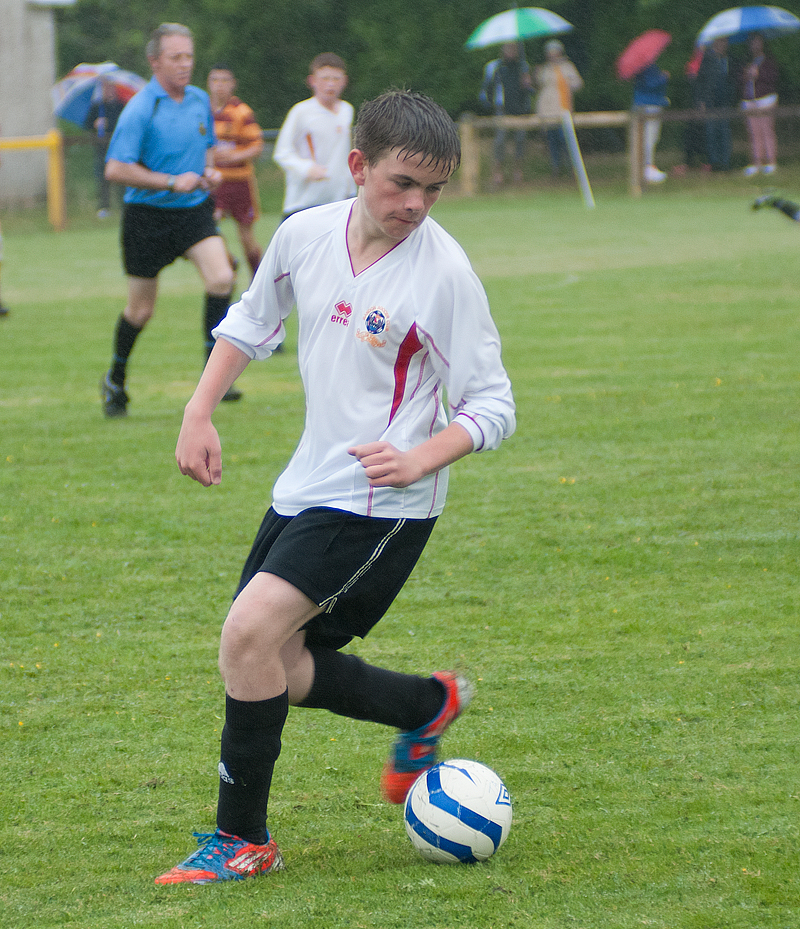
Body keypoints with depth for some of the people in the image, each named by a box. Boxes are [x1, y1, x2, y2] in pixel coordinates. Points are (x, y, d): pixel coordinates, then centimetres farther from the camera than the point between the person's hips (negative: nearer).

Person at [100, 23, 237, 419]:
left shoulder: (200, 100, 6)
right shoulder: (140, 110, -14)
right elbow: (116, 169, -20)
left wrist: (208, 171, 3)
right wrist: (172, 182, -22)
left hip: (194, 211, 4)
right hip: (148, 216, -4)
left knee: (221, 278, -20)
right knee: (140, 309, 5)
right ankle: (115, 381, 30)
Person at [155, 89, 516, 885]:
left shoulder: (443, 272, -16)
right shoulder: (305, 235, -1)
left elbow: (492, 407, -11)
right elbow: (250, 323, 18)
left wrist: (419, 459, -27)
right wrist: (198, 415, 8)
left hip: (383, 504, -7)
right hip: (308, 484, 7)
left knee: (250, 632, -20)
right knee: (274, 667, 10)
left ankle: (243, 840, -8)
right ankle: (428, 706, 34)